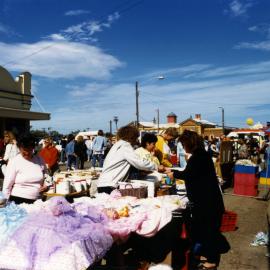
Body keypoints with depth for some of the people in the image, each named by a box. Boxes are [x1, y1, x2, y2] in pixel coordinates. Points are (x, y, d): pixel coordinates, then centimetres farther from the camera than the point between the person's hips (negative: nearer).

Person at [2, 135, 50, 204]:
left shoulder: (39, 160, 3)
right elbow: (7, 185, -4)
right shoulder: (14, 162, -7)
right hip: (17, 200, -3)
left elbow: (46, 175, 18)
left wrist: (46, 185, 1)